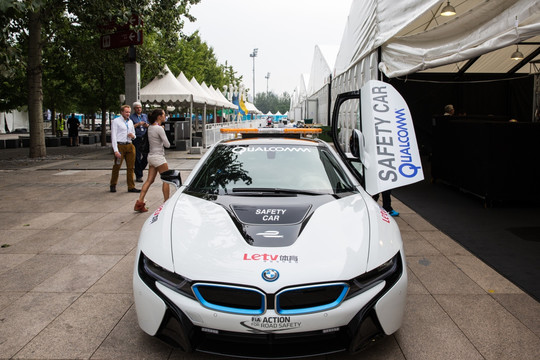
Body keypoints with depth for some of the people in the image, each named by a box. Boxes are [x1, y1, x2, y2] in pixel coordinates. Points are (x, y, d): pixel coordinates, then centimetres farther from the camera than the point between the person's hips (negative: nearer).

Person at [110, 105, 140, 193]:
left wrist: (133, 136, -3)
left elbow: (134, 135, 24)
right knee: (117, 167, 0)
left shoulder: (130, 122, 16)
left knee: (131, 167, 4)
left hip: (130, 146, 5)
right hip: (120, 145, -5)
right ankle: (113, 186, 17)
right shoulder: (116, 121, -1)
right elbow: (113, 136, -7)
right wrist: (116, 150, -15)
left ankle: (131, 187, 9)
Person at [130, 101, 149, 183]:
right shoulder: (131, 117, 3)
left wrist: (147, 125, -4)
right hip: (136, 139, -4)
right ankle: (138, 176, 6)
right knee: (137, 158, -1)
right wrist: (138, 124, -16)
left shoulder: (145, 116, 17)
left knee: (146, 156, 2)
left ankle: (138, 170, 26)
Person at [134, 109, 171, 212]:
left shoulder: (150, 127, 9)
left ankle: (139, 202, 1)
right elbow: (167, 144, -15)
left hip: (151, 156, 9)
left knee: (149, 180, 7)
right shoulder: (159, 129, -17)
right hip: (158, 157, -9)